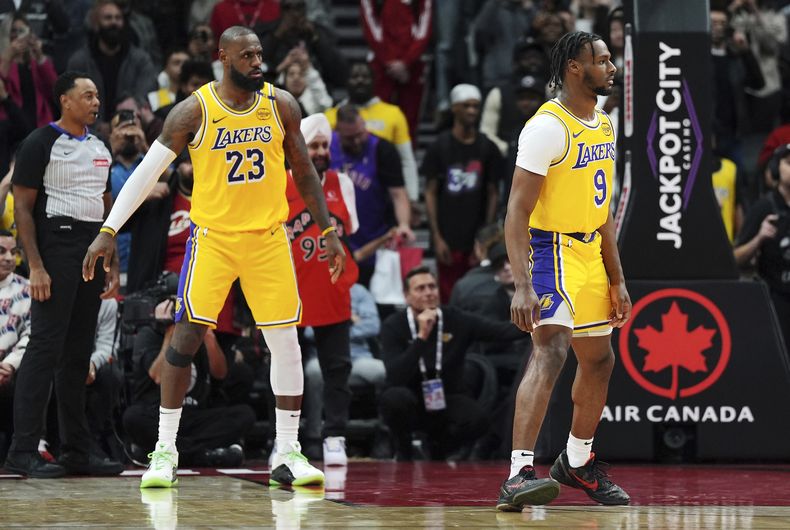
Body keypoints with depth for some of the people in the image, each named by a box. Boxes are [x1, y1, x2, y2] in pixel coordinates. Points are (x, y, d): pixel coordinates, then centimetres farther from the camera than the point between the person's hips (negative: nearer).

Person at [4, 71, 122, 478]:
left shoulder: (99, 148, 16)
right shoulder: (41, 143, -6)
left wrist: (112, 265, 16)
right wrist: (35, 266, -17)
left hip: (91, 255, 8)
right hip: (55, 250, -7)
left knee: (78, 354, 9)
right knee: (45, 348, -10)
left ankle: (76, 452, 13)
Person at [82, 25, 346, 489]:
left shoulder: (281, 105, -1)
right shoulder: (195, 111, -9)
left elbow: (304, 171, 10)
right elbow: (147, 172, -5)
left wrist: (328, 231, 7)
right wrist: (109, 231, -11)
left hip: (269, 237, 2)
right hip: (213, 237, -2)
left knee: (286, 342, 0)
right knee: (188, 335, -9)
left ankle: (287, 454, 9)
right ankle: (165, 451, 0)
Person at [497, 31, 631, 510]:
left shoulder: (604, 125, 10)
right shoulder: (548, 127, -18)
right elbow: (518, 211, -22)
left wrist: (617, 280, 18)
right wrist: (522, 286, -30)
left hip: (591, 255, 9)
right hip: (552, 251, -9)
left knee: (599, 359, 20)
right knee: (551, 353, -24)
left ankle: (577, 461, 40)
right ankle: (519, 476, -33)